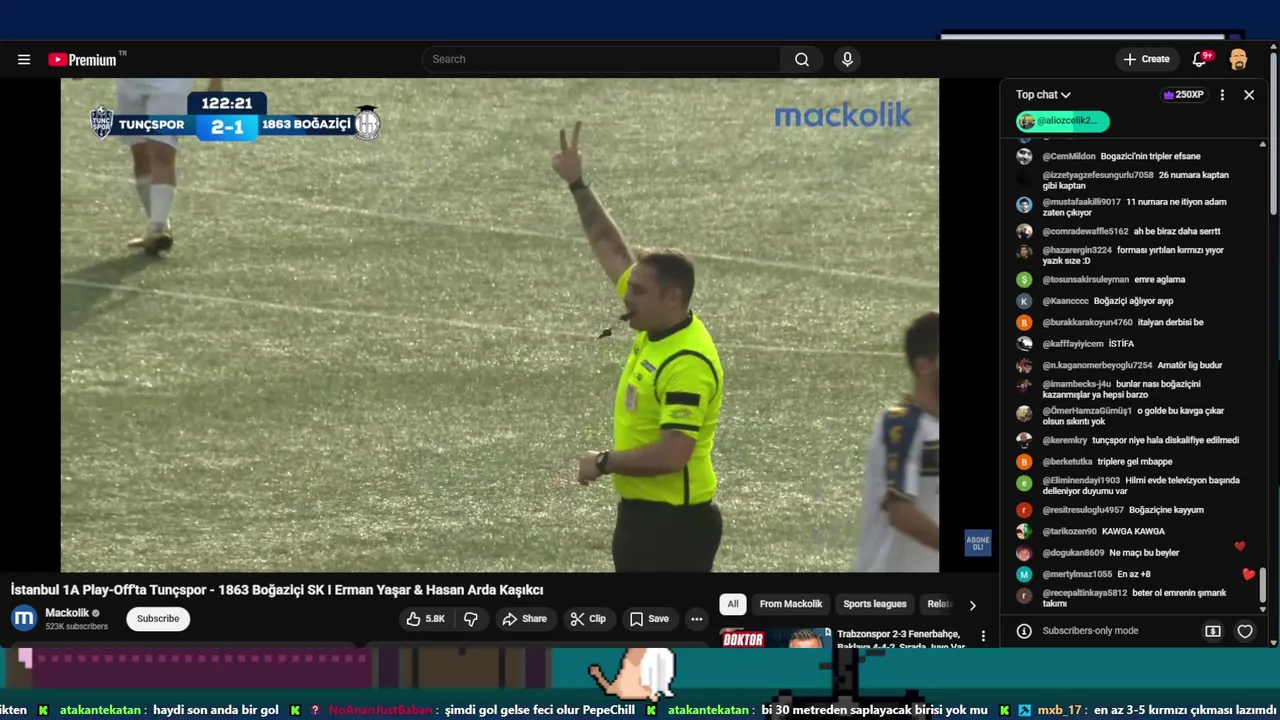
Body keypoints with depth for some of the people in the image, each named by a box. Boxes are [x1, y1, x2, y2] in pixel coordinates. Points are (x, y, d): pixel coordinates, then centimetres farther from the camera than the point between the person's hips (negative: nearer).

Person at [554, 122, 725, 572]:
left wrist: (604, 463, -15)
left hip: (675, 523, -10)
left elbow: (672, 454, -29)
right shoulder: (655, 329, 5)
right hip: (641, 513, 10)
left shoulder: (688, 365, -22)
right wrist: (578, 185, 18)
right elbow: (611, 250, 17)